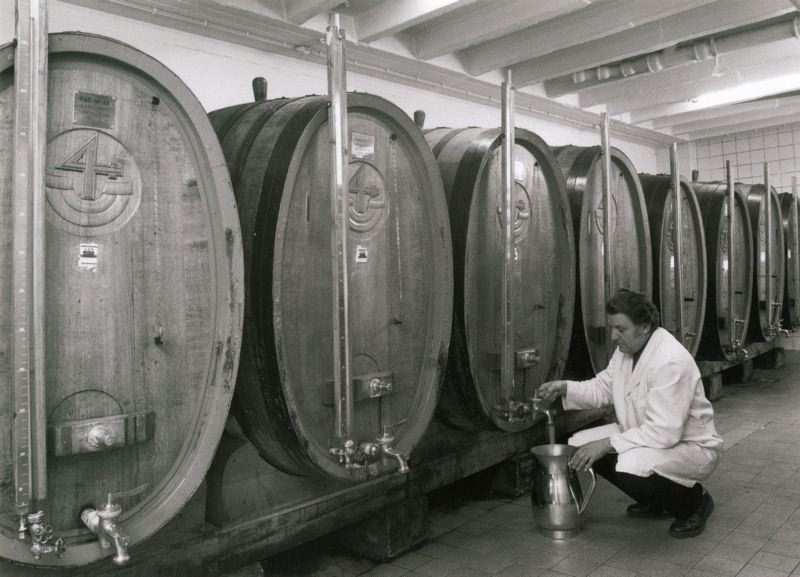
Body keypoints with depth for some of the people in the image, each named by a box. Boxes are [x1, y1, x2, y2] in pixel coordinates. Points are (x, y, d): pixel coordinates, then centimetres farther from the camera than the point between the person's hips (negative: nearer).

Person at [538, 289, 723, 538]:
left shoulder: (671, 361, -30)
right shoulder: (626, 348, -3)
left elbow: (664, 432, -33)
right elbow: (603, 387, 8)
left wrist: (607, 444, -32)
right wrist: (565, 388, -10)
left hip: (690, 446, -9)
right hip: (645, 434, 9)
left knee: (630, 467, -35)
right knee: (580, 443, -2)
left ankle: (694, 501, -1)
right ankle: (656, 502, 17)